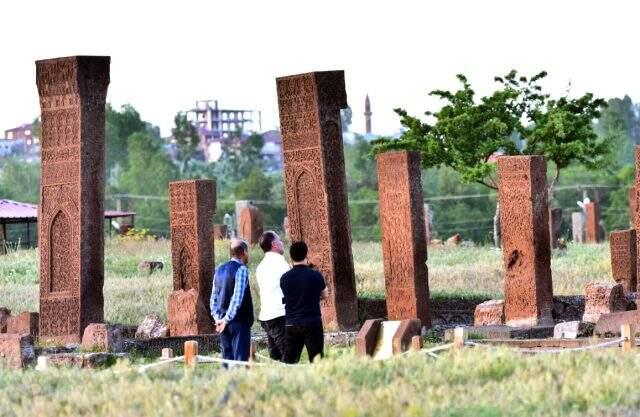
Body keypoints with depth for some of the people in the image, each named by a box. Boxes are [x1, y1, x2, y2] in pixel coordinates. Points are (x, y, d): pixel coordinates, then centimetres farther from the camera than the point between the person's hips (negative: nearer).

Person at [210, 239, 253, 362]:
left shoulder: (220, 270, 12)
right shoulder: (241, 269, -11)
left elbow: (214, 296, 13)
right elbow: (237, 297, -18)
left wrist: (217, 317, 9)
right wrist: (227, 319, -16)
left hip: (222, 321, 7)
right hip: (239, 321, -7)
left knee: (227, 357, 9)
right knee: (240, 357, -7)